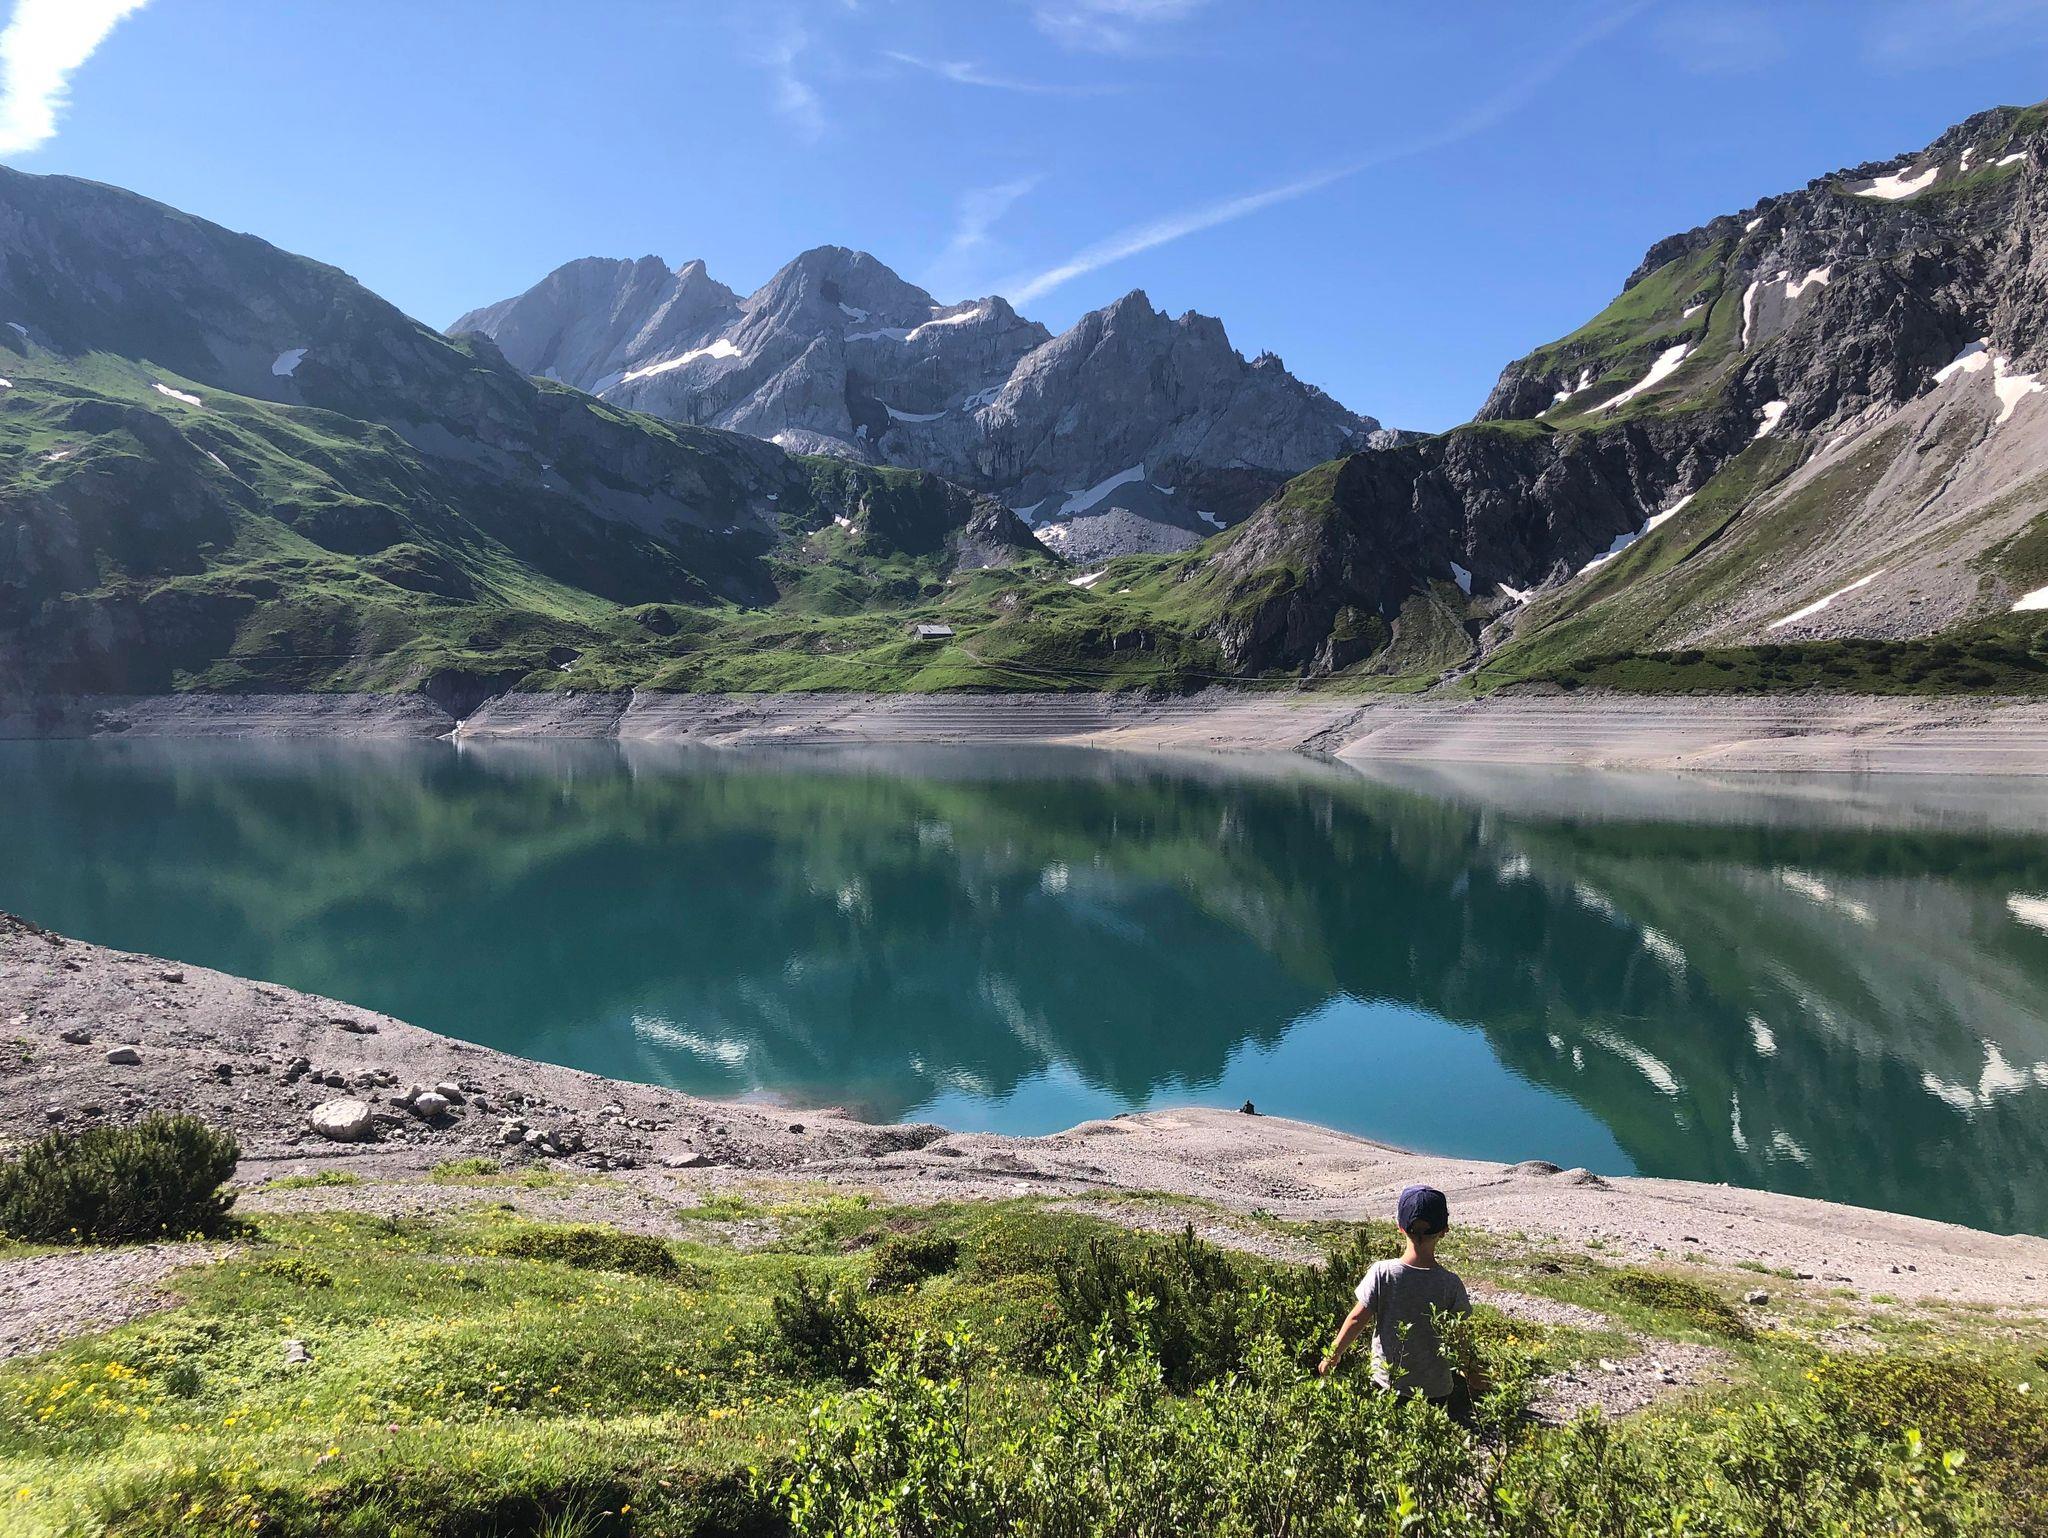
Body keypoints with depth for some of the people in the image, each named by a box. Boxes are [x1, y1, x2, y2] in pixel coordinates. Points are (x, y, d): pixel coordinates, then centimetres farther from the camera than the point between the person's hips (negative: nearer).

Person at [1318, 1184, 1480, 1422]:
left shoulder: (1382, 1273, -14)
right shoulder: (1450, 1283, -12)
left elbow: (1357, 1319, -8)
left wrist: (1333, 1356, 7)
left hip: (1387, 1382, 1)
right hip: (1434, 1388, -1)